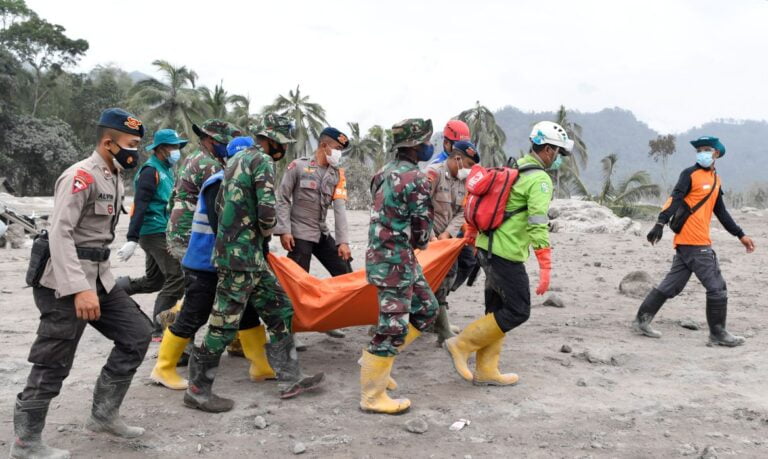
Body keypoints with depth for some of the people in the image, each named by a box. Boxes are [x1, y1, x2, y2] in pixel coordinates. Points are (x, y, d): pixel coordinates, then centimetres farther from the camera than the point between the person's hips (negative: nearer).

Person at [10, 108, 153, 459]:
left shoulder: (113, 177, 13)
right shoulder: (81, 175, -16)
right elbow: (59, 233, -24)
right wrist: (79, 289, -30)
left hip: (99, 277, 9)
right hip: (66, 283, -9)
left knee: (137, 332, 5)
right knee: (53, 364, -1)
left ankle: (104, 414, 16)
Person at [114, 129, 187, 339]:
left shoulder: (166, 170, 17)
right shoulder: (150, 170, -12)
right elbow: (139, 206, -20)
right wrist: (132, 240, -25)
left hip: (161, 232, 10)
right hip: (155, 232, -10)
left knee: (154, 280, 16)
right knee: (177, 278, -11)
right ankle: (159, 329, -4)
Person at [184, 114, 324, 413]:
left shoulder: (237, 159, 18)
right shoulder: (263, 161, -11)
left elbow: (227, 205, 21)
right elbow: (267, 212, -20)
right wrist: (266, 230, 1)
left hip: (250, 255, 10)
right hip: (242, 255, -10)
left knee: (279, 312, 12)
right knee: (225, 323, -3)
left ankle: (289, 379, 16)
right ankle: (197, 390, 8)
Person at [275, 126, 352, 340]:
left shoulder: (337, 174, 7)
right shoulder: (298, 166, -6)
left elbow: (339, 208, -1)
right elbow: (282, 199, -6)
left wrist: (343, 241, -8)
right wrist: (284, 230, -14)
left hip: (322, 234, 6)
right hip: (299, 233, -6)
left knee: (345, 273, 4)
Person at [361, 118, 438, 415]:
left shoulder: (386, 173, 12)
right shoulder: (416, 180, -17)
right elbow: (422, 231, -12)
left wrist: (411, 243, 8)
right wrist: (420, 243, 9)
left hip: (385, 253, 10)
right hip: (396, 260, -10)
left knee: (426, 309, 19)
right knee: (393, 326, -3)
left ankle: (375, 360, 24)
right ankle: (371, 397, 6)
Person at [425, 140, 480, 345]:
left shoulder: (464, 180, 7)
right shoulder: (434, 172, -14)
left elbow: (462, 212, 5)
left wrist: (447, 233, -10)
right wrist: (430, 236, -19)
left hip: (446, 237, 7)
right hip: (428, 236, -7)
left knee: (449, 274, 8)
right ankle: (444, 332, -9)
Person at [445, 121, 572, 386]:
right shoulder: (540, 179, -12)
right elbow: (538, 225, -21)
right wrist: (545, 266, -22)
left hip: (487, 247, 9)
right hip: (506, 254, -9)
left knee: (497, 310, 14)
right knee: (517, 312, 0)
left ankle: (486, 371, 18)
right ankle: (462, 345, 2)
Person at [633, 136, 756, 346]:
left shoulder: (716, 180, 19)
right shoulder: (690, 174, -4)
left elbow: (721, 212, 25)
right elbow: (675, 199, -17)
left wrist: (740, 235, 25)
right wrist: (660, 223, -30)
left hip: (698, 242, 8)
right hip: (693, 242, -8)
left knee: (671, 286, 8)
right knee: (717, 287, -4)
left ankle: (642, 321, 14)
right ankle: (718, 334, 7)